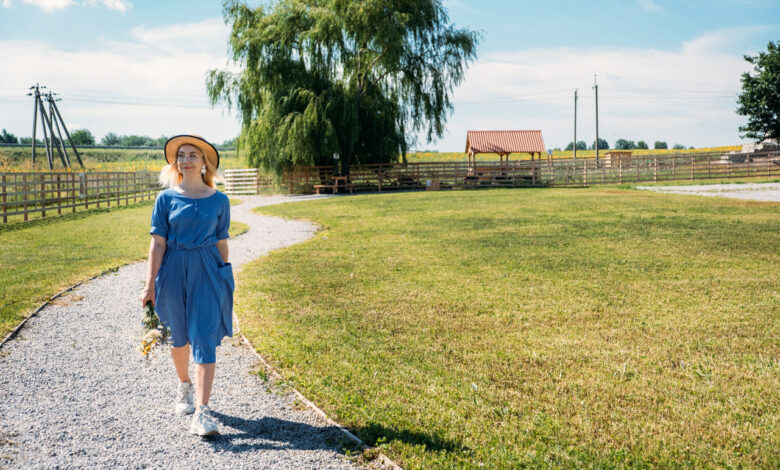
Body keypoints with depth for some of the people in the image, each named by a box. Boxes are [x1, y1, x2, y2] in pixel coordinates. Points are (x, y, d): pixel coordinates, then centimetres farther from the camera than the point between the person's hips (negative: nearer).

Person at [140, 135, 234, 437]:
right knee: (179, 336, 16)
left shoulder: (218, 200, 1)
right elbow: (158, 243, -2)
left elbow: (221, 244, 6)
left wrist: (224, 281, 10)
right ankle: (184, 387, 42)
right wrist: (150, 284, -6)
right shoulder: (166, 198, 0)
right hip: (174, 271, 1)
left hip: (207, 273, -1)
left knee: (205, 339, -9)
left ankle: (202, 412, -10)